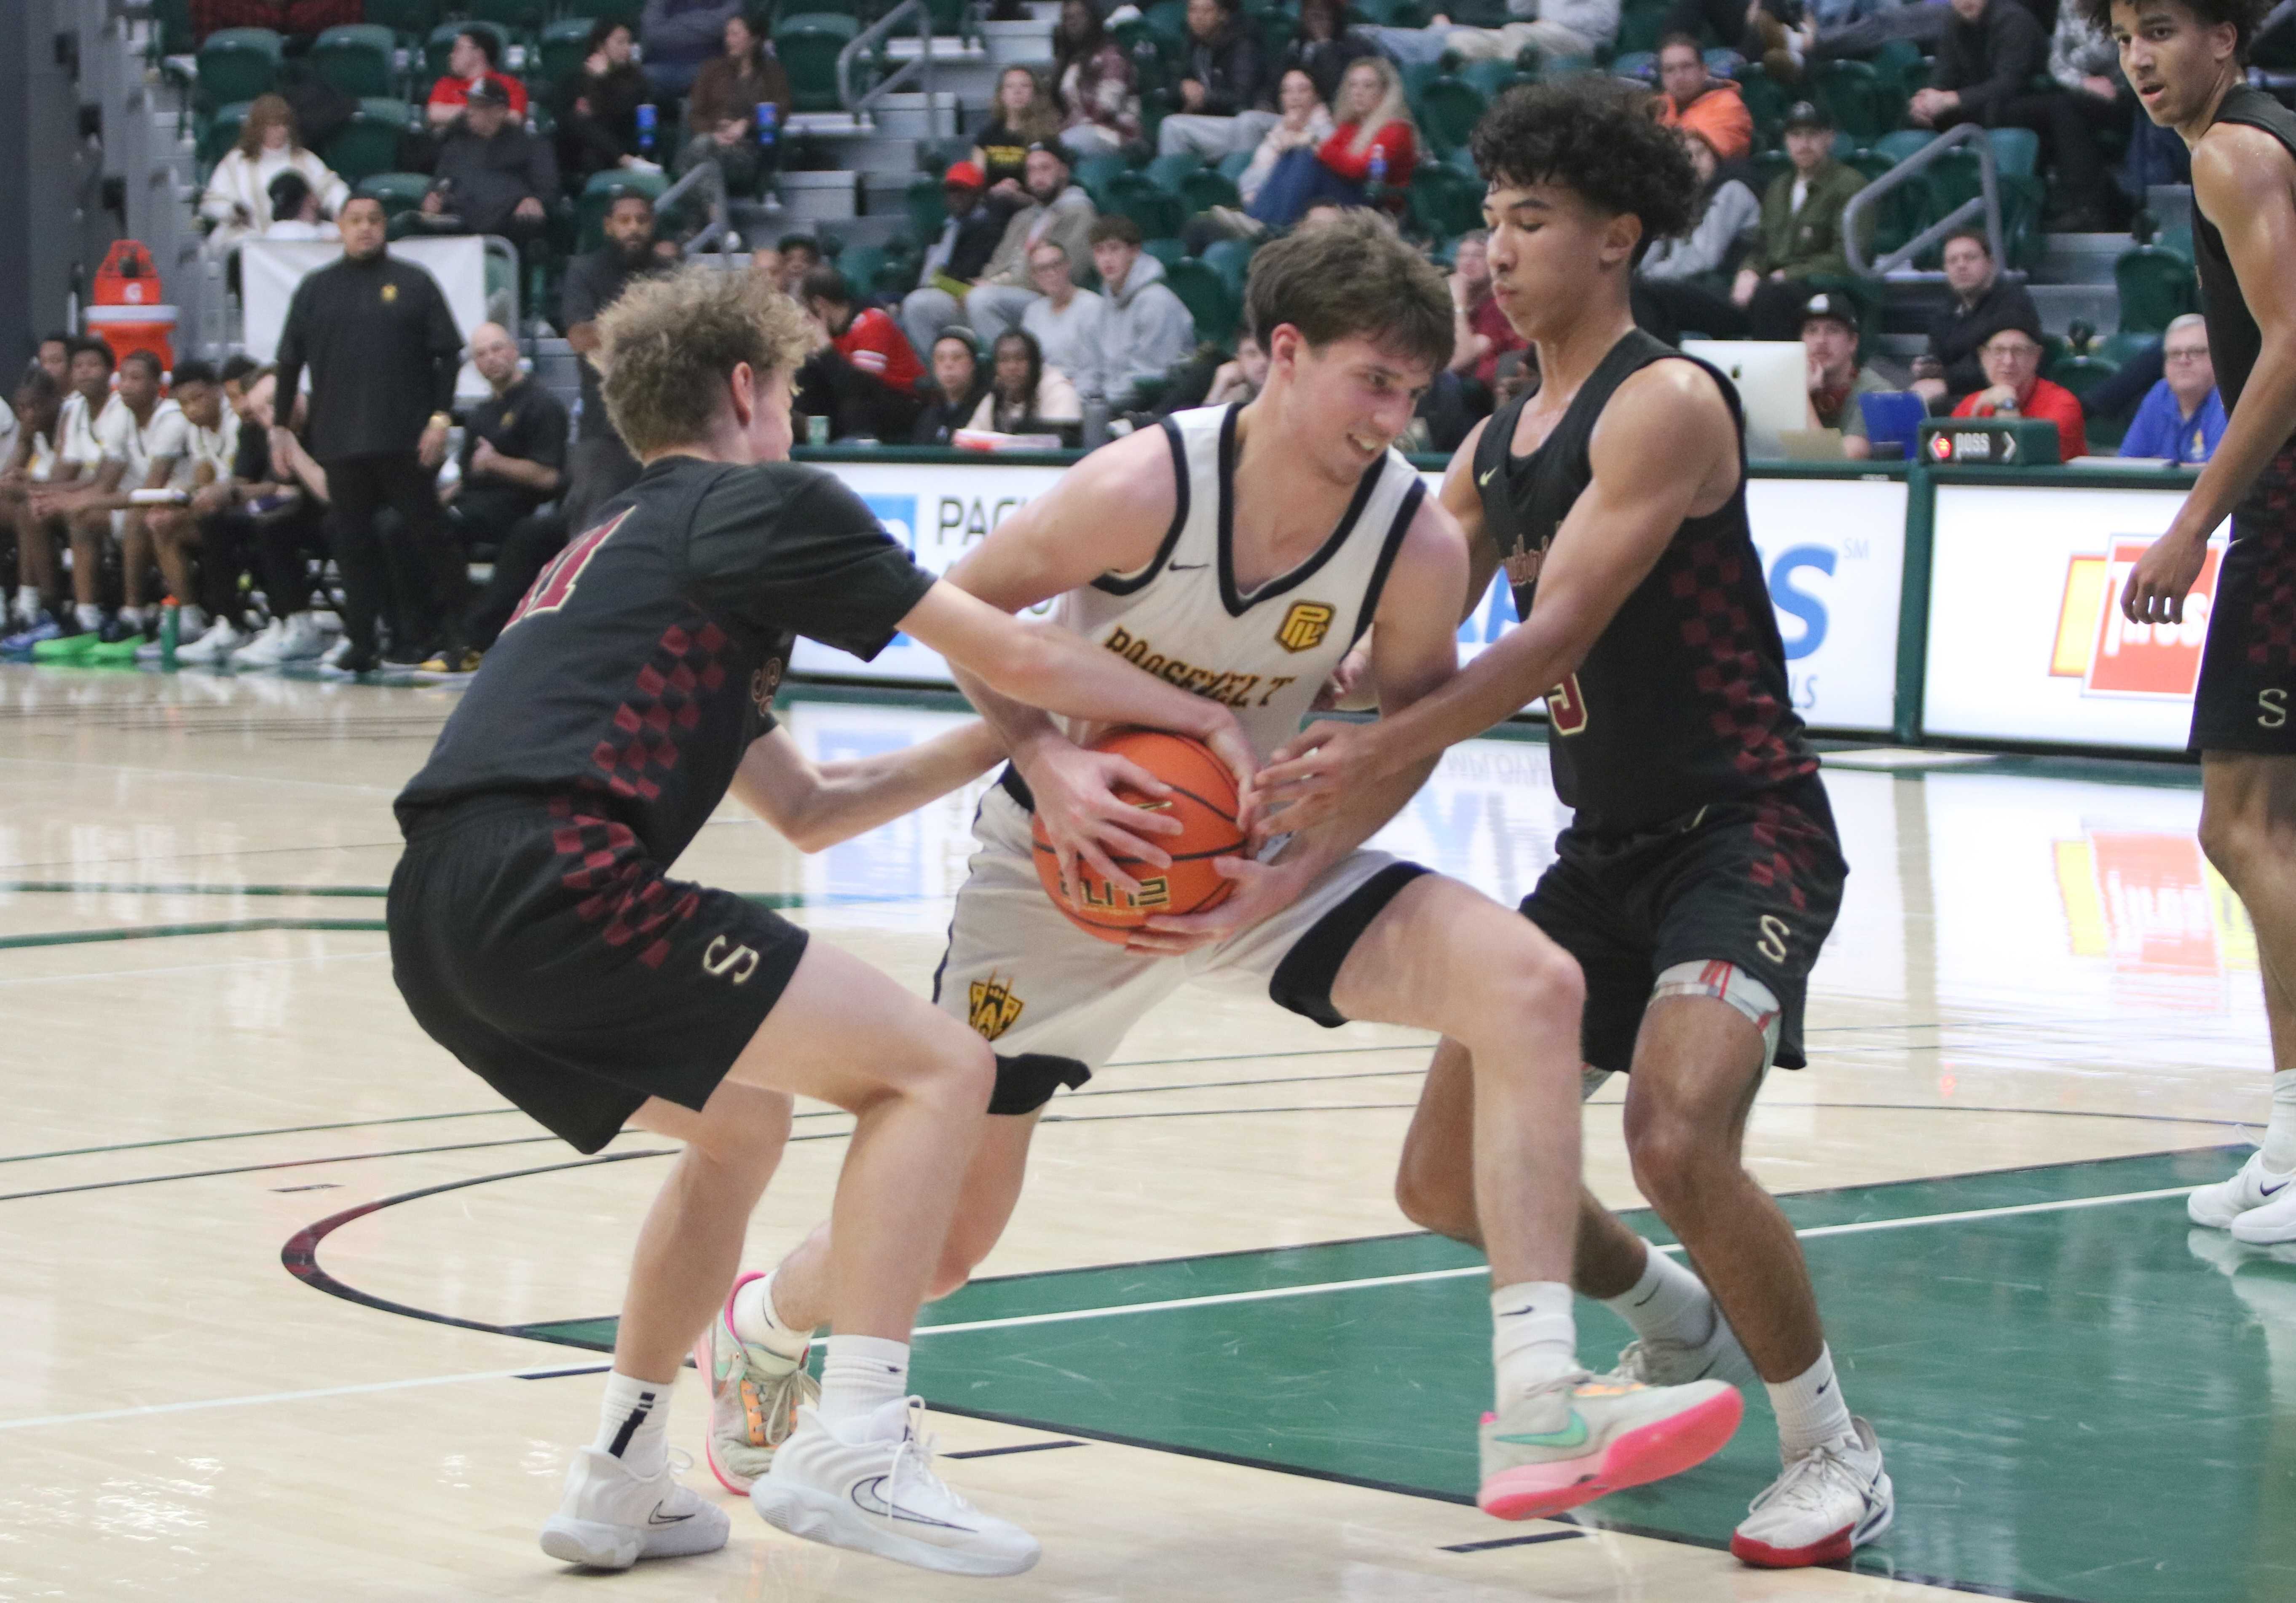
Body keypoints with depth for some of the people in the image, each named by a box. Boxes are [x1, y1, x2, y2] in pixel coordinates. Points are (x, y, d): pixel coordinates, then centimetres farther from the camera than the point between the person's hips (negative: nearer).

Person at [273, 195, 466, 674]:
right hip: (340, 443, 2)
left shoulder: (413, 284, 6)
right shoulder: (315, 290, 12)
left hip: (405, 439, -2)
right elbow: (289, 362, 15)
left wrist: (440, 418, -6)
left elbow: (448, 355, 3)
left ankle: (457, 629, 10)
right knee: (354, 543, 4)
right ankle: (361, 643, 7)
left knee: (427, 534, 1)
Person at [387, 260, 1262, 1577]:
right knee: (938, 1066, -3)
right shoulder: (761, 503, 8)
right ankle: (852, 1445, -13)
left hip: (444, 923, 9)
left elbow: (805, 808, 35)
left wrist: (1009, 740, 30)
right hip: (555, 884, -9)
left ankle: (621, 1478, 27)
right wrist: (1206, 717, 18)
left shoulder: (630, 546, 32)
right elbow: (1015, 653, 5)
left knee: (741, 1123, 30)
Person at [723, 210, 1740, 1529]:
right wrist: (1048, 761, -26)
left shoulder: (1420, 544, -18)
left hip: (1258, 854, 3)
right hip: (1074, 855, -3)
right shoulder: (1144, 487, -27)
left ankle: (1538, 1416, -26)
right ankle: (761, 1330, 40)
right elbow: (964, 606, -11)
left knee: (1532, 987, -23)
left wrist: (1293, 877, -17)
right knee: (941, 1240, 2)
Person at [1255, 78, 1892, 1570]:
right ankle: (1681, 1326, 35)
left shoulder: (1665, 404, -15)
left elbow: (1558, 635, -24)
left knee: (1678, 1138, -29)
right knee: (1450, 1179, 7)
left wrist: (1375, 756, -32)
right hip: (1607, 847, 9)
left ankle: (1835, 1450, -9)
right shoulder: (1497, 448, 12)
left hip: (1744, 828, -9)